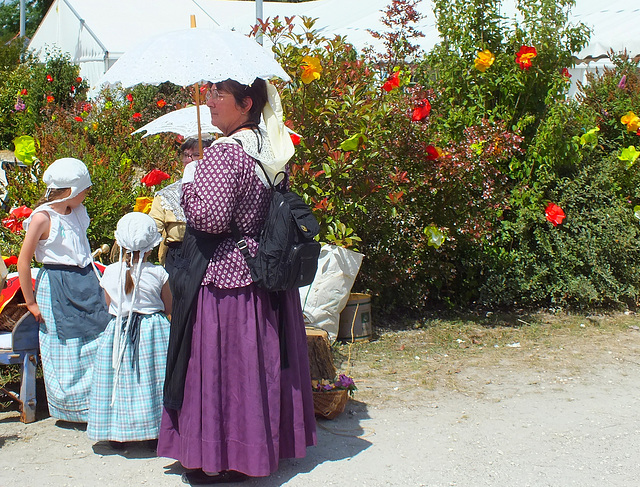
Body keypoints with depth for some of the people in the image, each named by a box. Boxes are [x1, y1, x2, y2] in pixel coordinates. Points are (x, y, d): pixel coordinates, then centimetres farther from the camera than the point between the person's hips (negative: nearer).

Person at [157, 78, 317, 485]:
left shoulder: (226, 153, -18)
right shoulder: (274, 147, 7)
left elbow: (209, 218, -24)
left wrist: (190, 179, -8)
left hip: (225, 274, -8)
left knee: (223, 362, 2)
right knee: (262, 360, 17)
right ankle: (269, 443, 29)